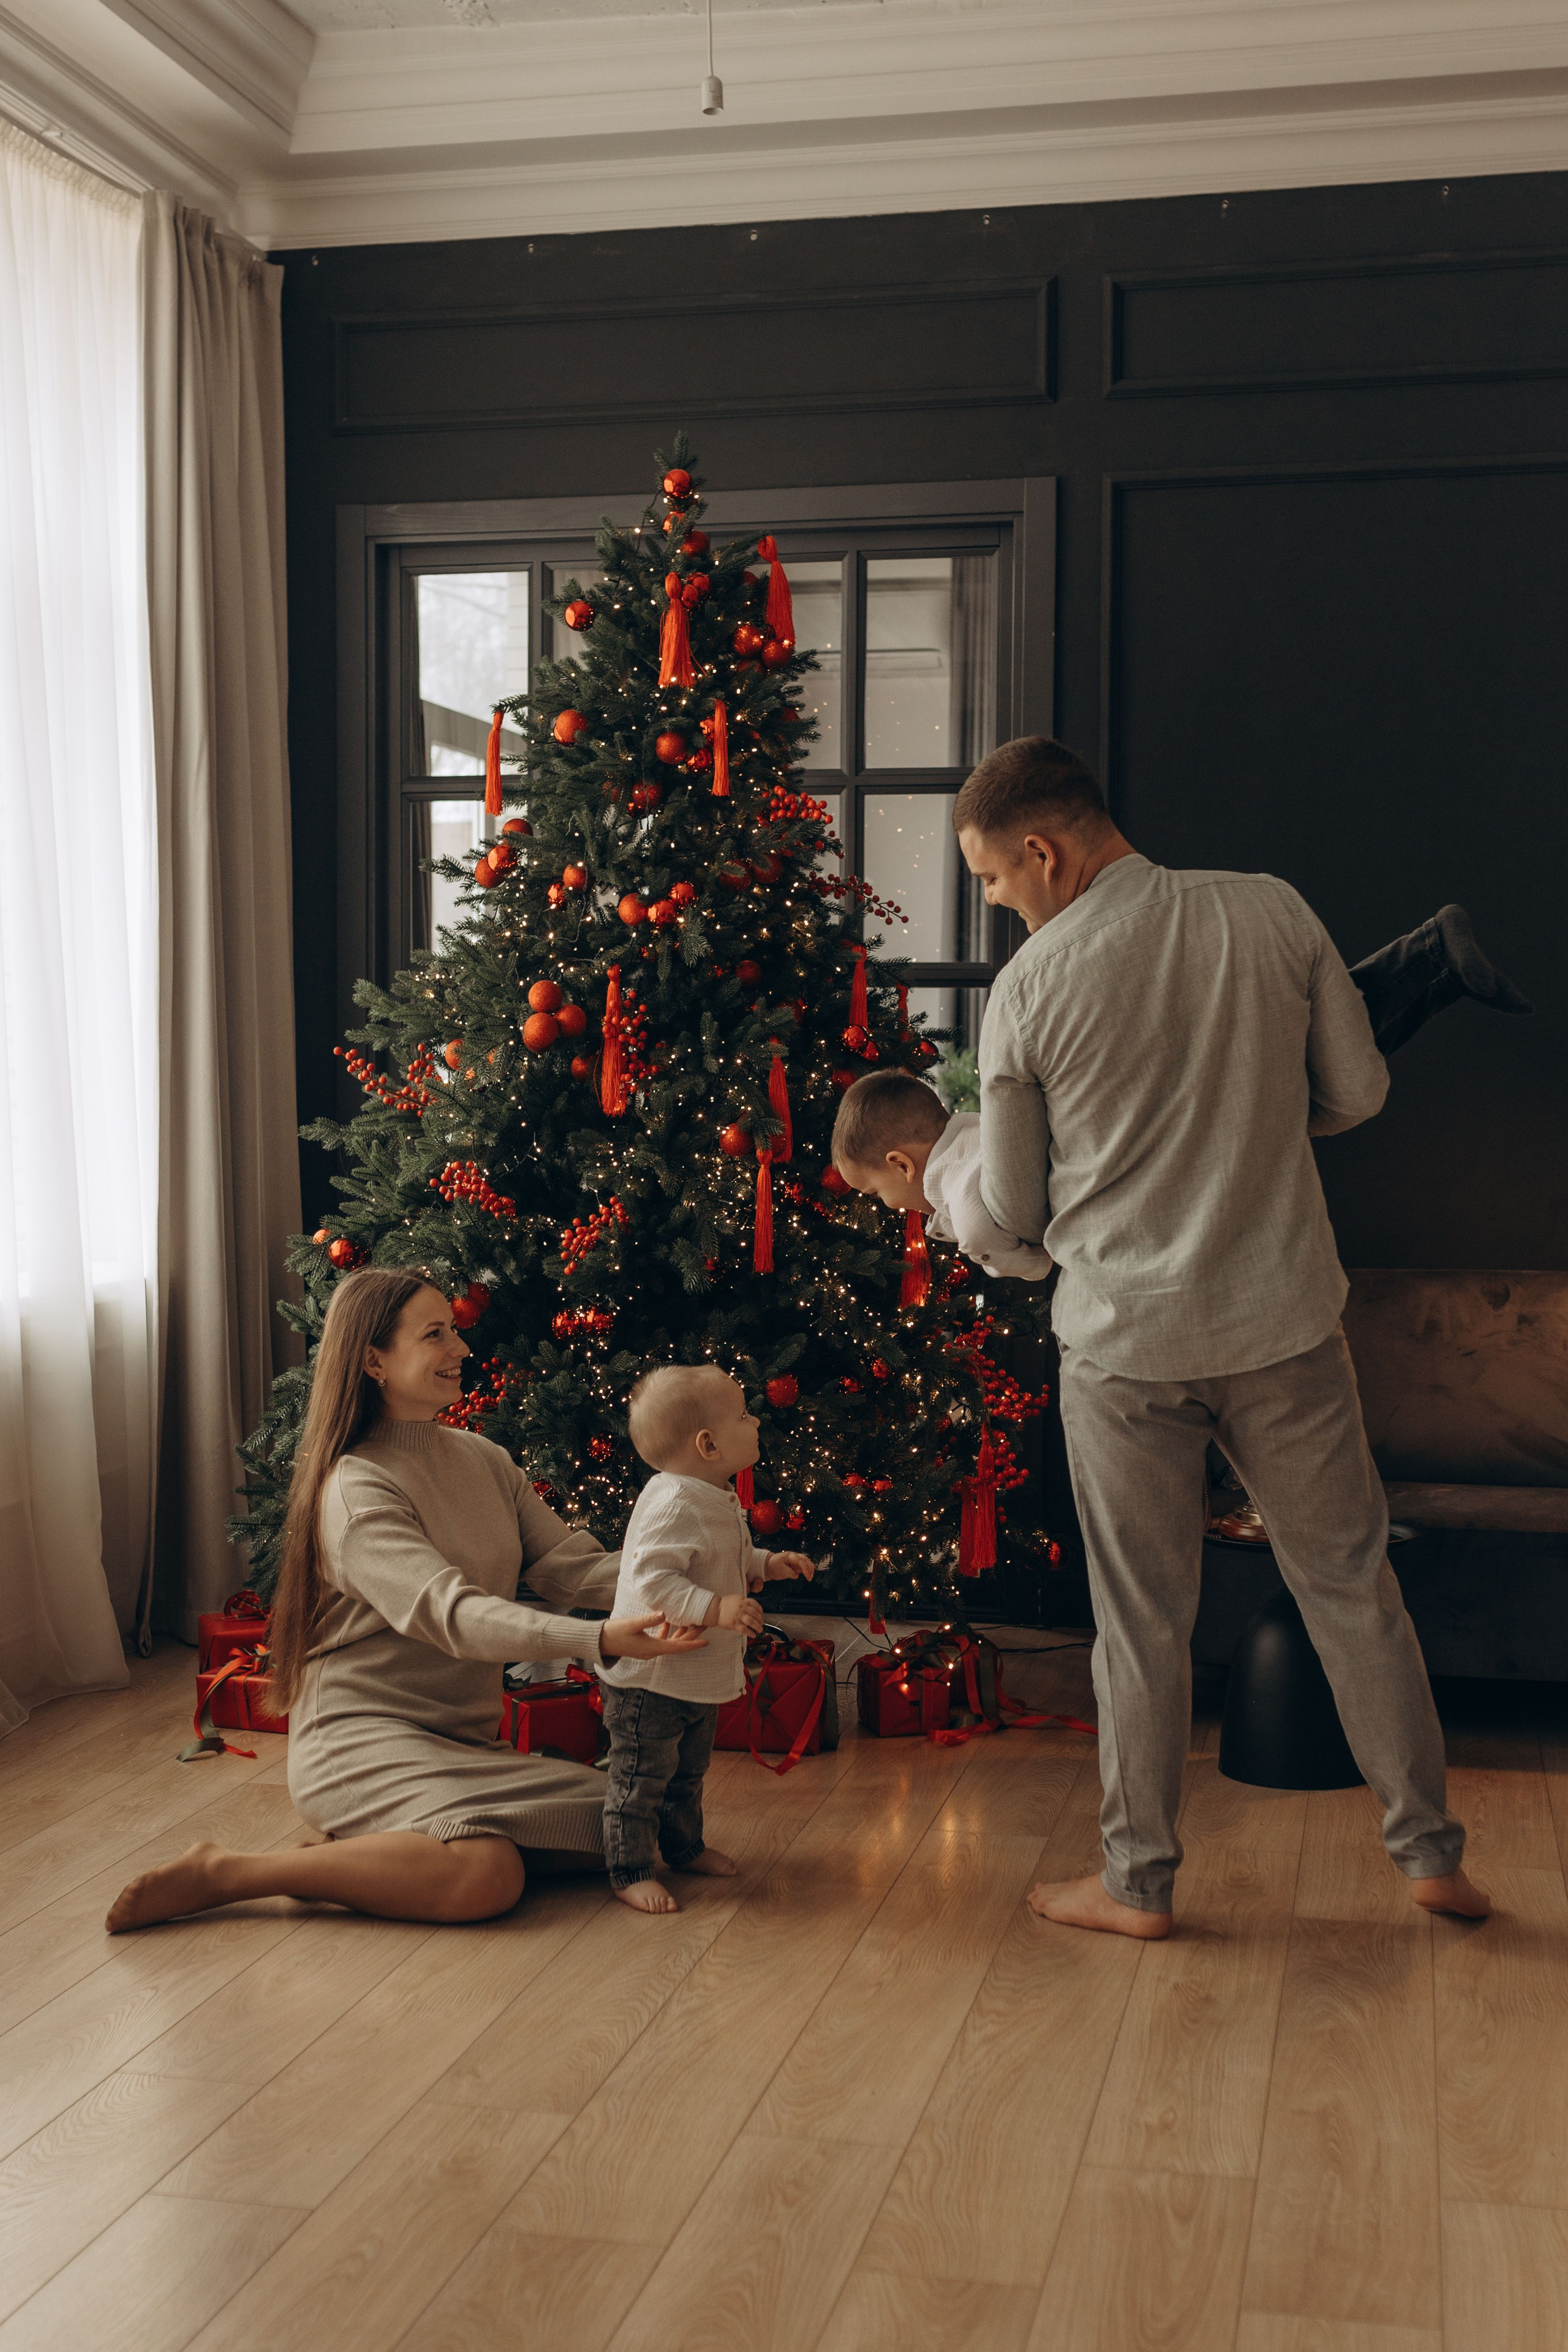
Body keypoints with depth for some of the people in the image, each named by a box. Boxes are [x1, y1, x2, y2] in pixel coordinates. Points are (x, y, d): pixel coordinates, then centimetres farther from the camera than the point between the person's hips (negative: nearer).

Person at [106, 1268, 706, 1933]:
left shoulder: (484, 1461, 11)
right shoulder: (357, 1487, -15)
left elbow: (571, 1564, 2)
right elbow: (453, 1615, -29)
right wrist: (600, 1640, -41)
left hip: (459, 1745, 8)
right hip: (360, 1736, -8)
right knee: (487, 1877, -32)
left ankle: (355, 1857, 0)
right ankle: (221, 1874, -16)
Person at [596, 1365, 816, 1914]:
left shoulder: (718, 1500, 5)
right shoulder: (672, 1504, -28)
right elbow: (652, 1580, -34)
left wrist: (766, 1565, 11)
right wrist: (715, 1609, -39)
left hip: (699, 1678, 10)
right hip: (649, 1680, -10)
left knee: (688, 1772, 25)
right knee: (641, 1778, 2)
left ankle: (684, 1846, 42)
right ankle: (629, 1872, 14)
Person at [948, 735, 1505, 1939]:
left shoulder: (1029, 987, -10)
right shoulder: (1274, 913, -5)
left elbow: (1013, 1212, -2)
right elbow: (1359, 1091, 3)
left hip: (1124, 1342, -2)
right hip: (1285, 1320, 2)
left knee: (1142, 1620, 11)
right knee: (1353, 1584, 15)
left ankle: (1139, 1881, 22)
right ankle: (1432, 1851, 25)